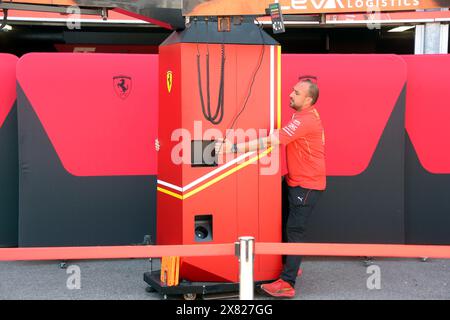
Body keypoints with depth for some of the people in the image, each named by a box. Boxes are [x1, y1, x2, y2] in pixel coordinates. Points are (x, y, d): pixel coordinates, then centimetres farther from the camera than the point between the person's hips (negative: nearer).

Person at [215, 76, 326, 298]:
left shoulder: (305, 121, -25)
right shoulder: (303, 116, 10)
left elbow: (270, 142, -31)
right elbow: (277, 138, 16)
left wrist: (233, 148, -32)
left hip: (307, 185, -10)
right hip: (293, 180, 10)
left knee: (294, 231, -10)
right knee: (285, 223, 17)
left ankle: (287, 284, -9)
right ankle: (290, 265, 33)